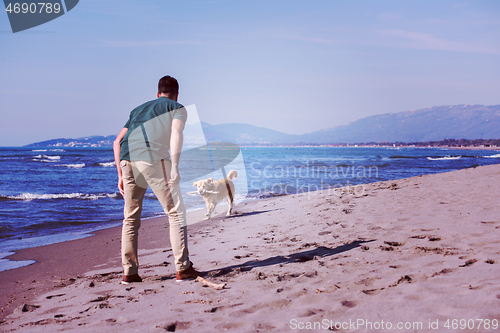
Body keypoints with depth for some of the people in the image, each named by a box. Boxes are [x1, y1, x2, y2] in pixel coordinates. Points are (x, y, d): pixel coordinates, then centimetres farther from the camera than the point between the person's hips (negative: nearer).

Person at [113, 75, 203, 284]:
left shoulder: (139, 109, 34)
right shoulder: (178, 108, 18)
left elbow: (117, 142, 27)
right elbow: (176, 133, -5)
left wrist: (121, 176, 27)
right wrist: (174, 166, -14)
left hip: (127, 160, 5)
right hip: (153, 157, -5)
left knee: (131, 218, 15)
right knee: (176, 213, 3)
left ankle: (129, 272, 15)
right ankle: (183, 269, 1)